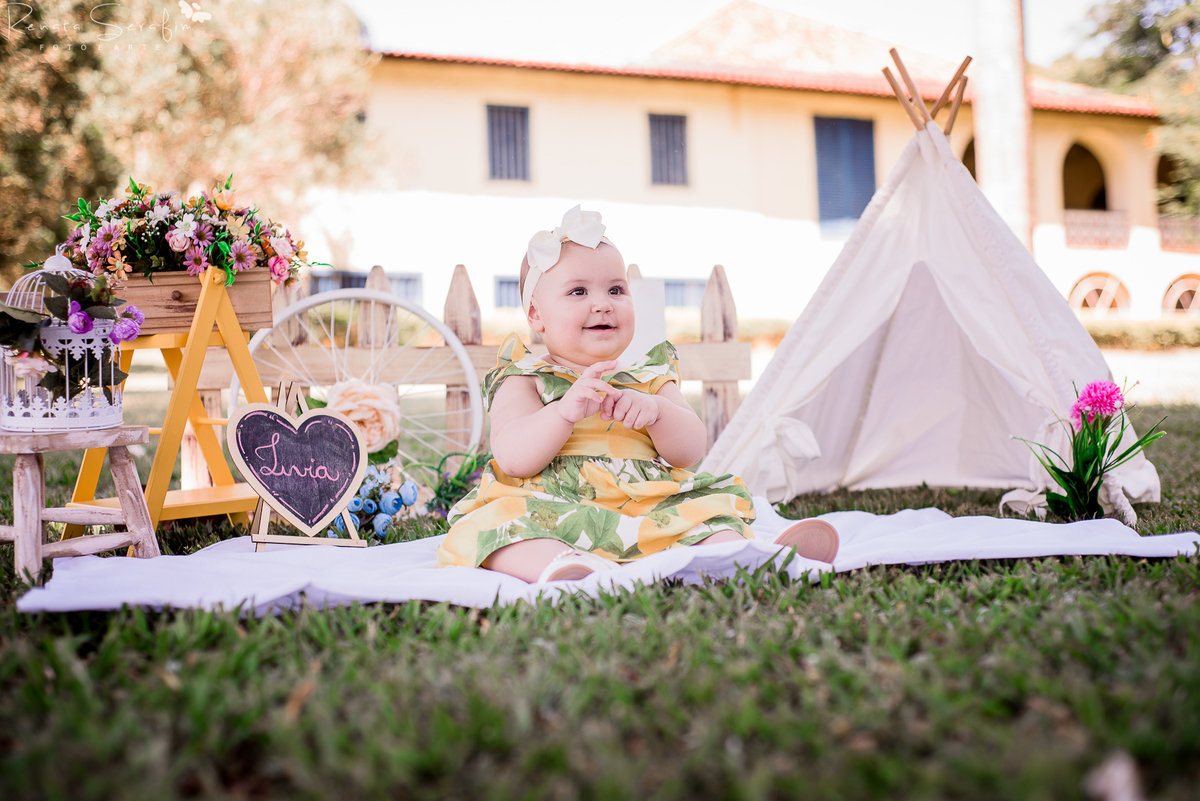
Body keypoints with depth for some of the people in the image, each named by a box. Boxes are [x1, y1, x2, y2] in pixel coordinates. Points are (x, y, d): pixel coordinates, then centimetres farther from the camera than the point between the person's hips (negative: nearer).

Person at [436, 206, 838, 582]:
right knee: (493, 524, -32)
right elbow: (513, 460, -7)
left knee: (712, 506, -18)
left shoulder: (650, 380, 20)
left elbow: (690, 451, 7)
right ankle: (558, 567, -59)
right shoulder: (525, 382, 11)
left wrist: (656, 410, -14)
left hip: (652, 516, 4)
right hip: (553, 519, -3)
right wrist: (566, 410, -23)